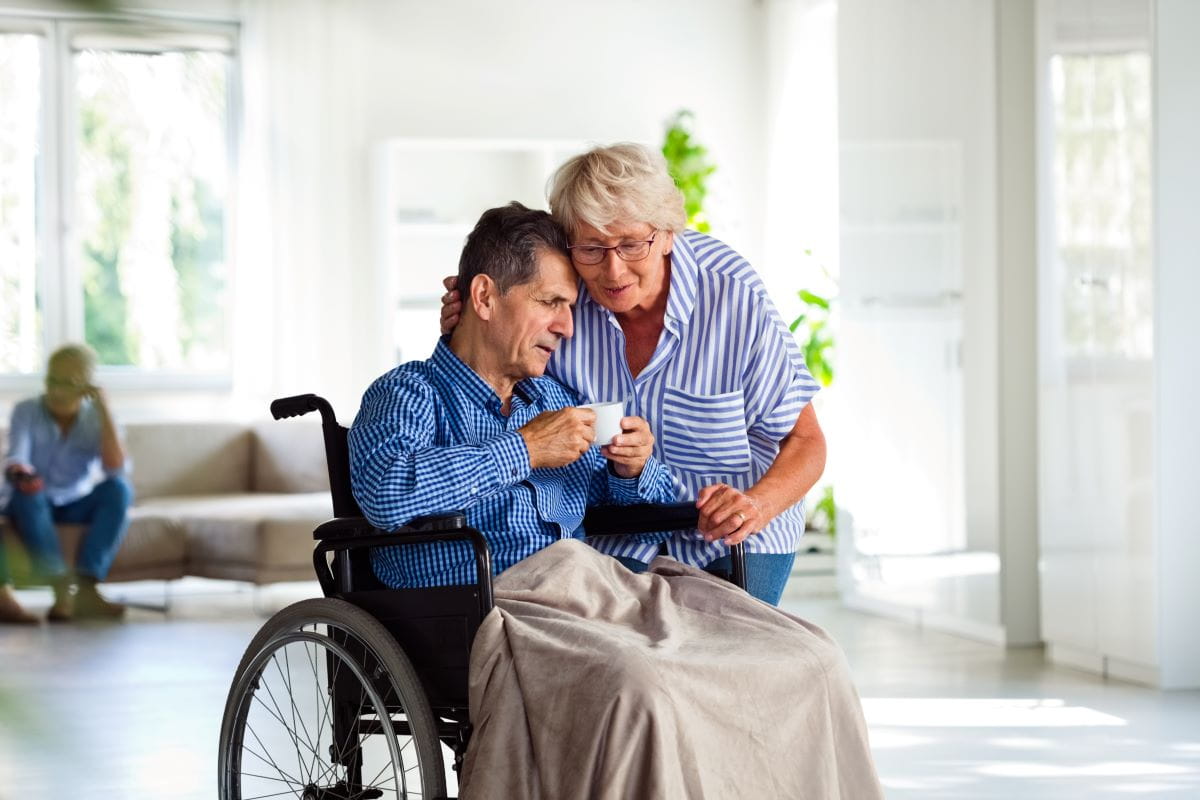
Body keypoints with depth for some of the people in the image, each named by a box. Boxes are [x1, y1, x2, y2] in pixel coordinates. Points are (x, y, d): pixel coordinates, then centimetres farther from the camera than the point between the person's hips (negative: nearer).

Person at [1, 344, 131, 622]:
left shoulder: (96, 419, -8)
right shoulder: (26, 412, -10)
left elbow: (115, 470, -24)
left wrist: (104, 410, -26)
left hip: (75, 505, 2)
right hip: (33, 503, -1)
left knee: (118, 489, -27)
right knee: (27, 491, -35)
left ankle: (86, 588, -39)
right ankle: (63, 589, -49)